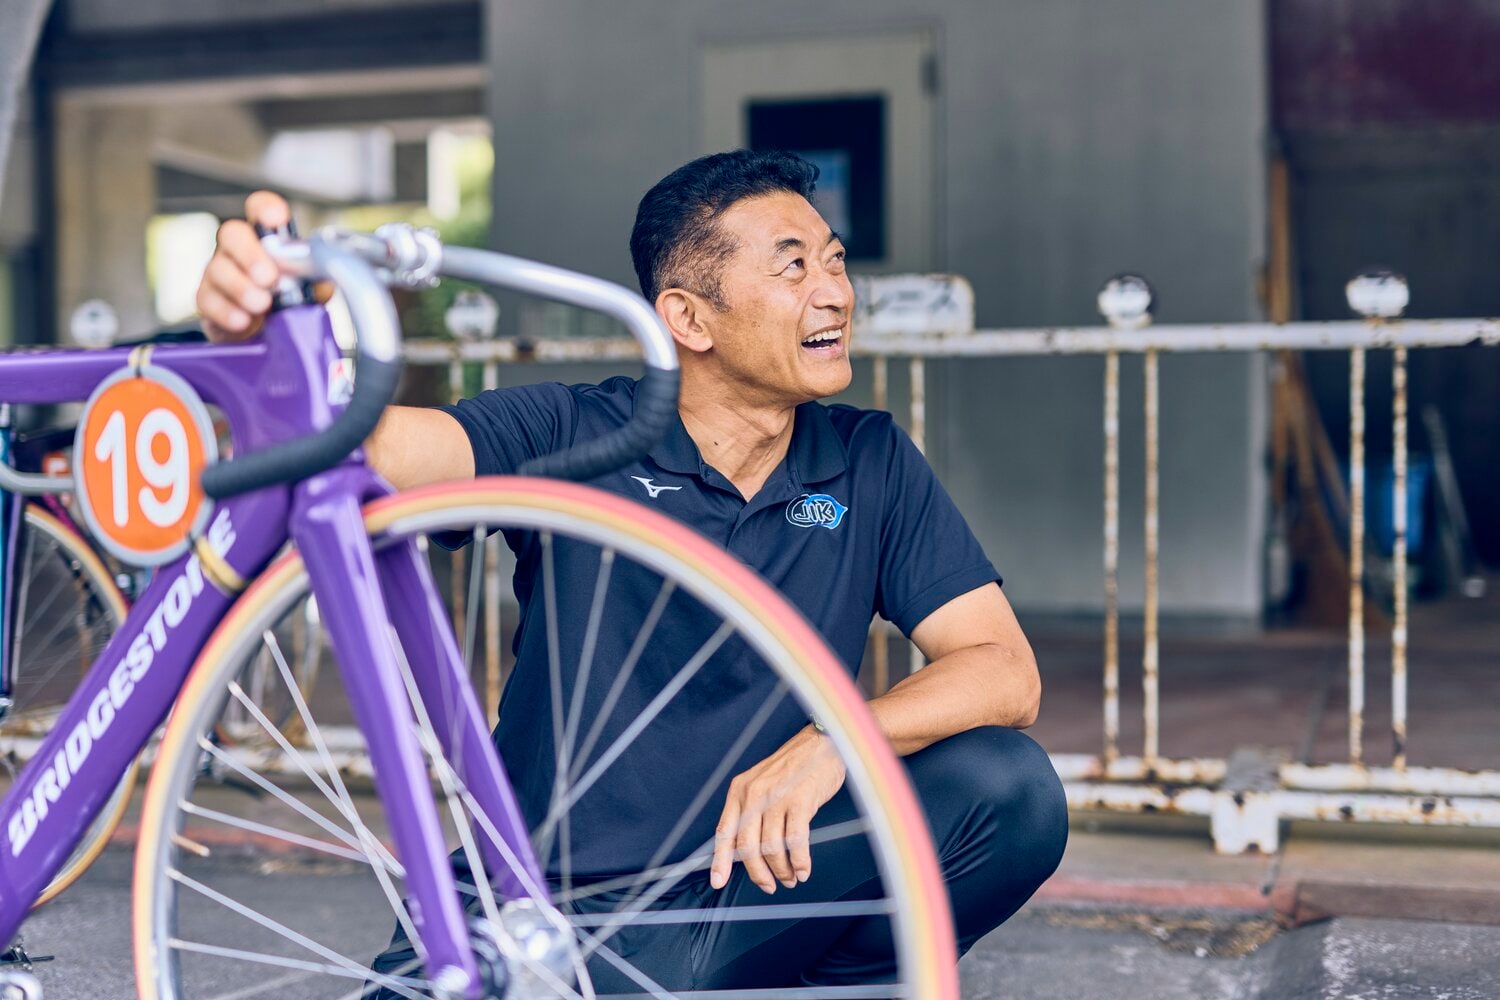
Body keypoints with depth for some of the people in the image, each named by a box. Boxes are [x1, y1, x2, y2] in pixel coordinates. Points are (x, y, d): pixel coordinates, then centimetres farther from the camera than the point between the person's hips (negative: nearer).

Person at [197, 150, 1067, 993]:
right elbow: (371, 441, -22)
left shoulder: (872, 464, 1)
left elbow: (1007, 672, -6)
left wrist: (831, 742, -25)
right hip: (534, 914, -2)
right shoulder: (569, 437, -6)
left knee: (1010, 787, -19)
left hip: (754, 884, 3)